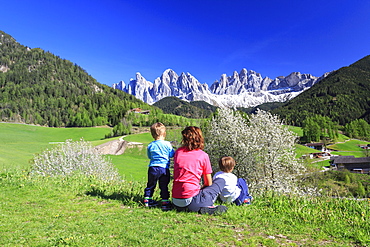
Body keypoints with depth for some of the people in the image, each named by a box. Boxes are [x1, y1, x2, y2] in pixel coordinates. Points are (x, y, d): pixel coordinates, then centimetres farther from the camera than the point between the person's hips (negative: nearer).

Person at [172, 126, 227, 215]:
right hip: (191, 202, -5)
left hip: (175, 203, 5)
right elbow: (209, 183, 4)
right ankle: (206, 207, -1)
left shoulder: (178, 152, 6)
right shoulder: (203, 155, -4)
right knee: (221, 181, 12)